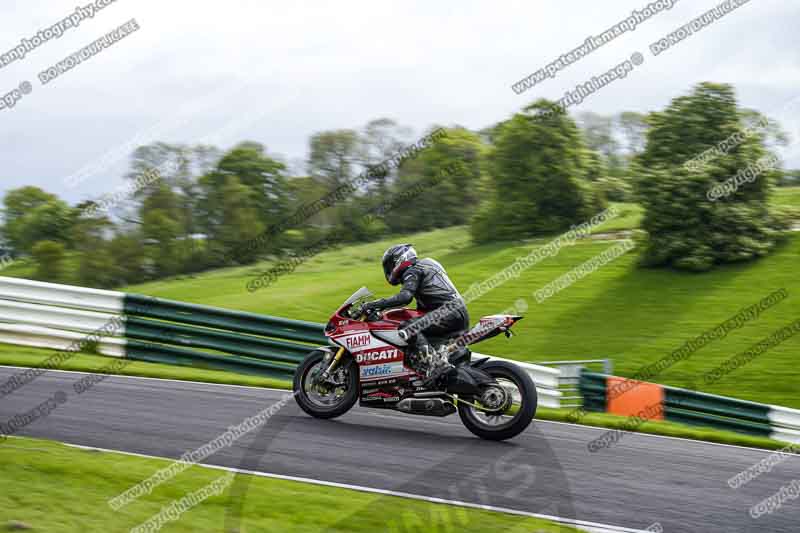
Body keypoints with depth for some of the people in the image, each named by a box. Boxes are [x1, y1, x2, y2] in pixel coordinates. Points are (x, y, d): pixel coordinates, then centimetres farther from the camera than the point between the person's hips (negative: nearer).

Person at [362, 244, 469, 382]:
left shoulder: (412, 271, -1)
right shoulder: (424, 266, 29)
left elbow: (405, 297, -21)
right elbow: (422, 306, 36)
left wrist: (375, 304, -19)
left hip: (450, 309, -10)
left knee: (408, 329, -22)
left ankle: (436, 362, -39)